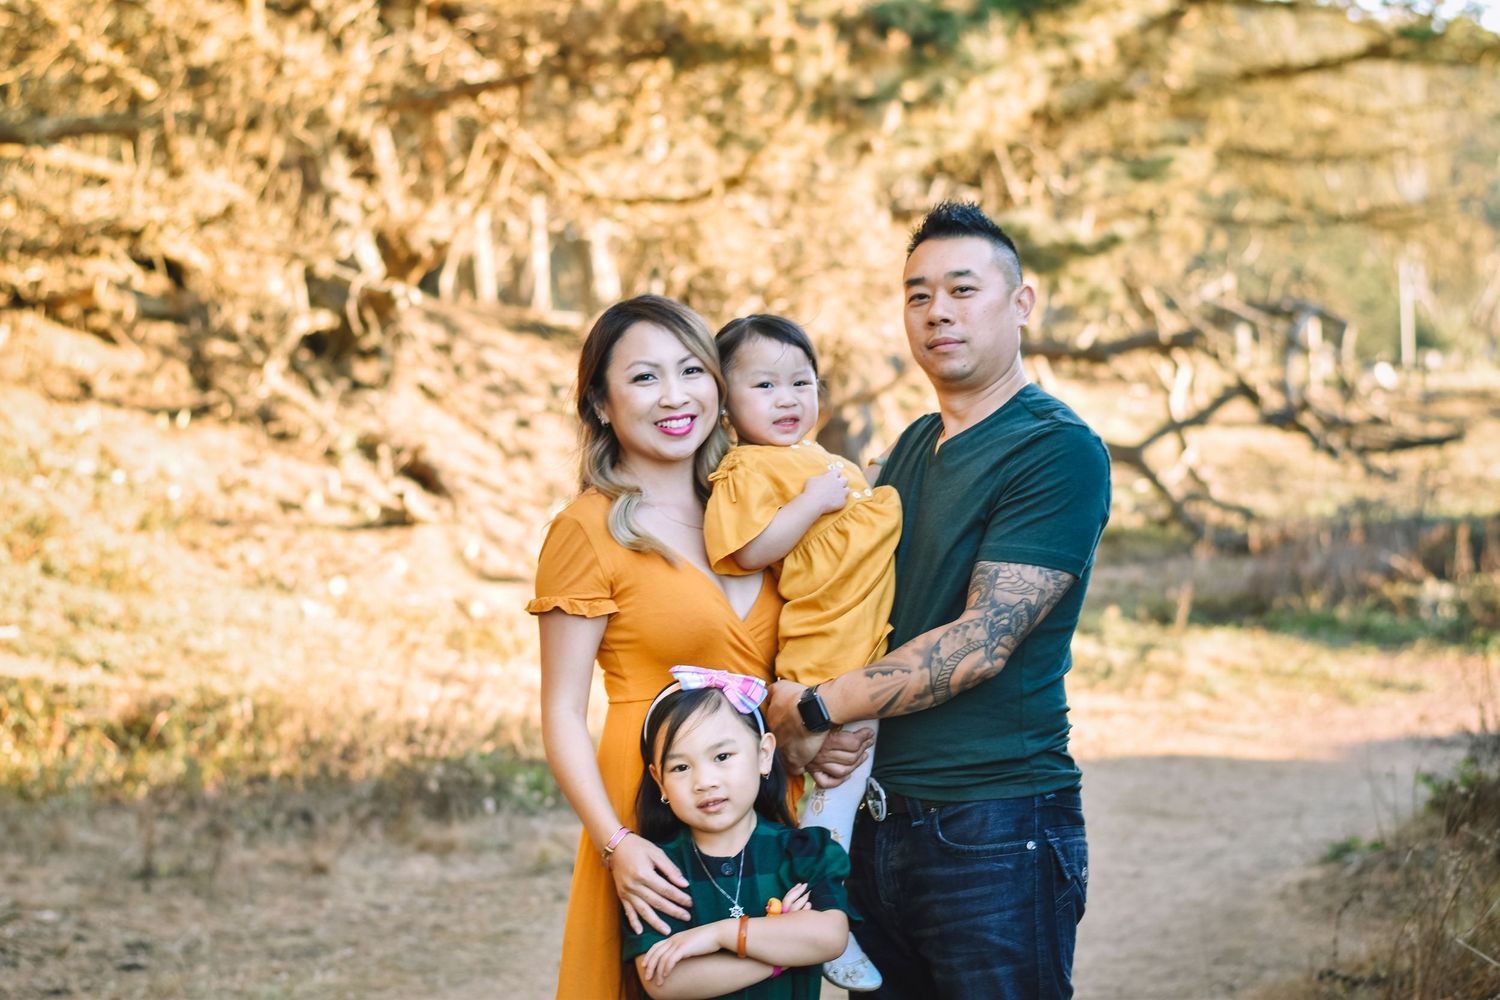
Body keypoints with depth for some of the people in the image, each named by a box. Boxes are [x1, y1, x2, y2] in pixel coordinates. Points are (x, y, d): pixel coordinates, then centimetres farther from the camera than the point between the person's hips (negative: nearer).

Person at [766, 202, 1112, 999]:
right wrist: (838, 734, 2)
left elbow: (983, 641, -19)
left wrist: (817, 709, -15)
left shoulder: (1058, 450, -12)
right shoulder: (913, 447, 15)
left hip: (997, 831, -8)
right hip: (882, 822, 8)